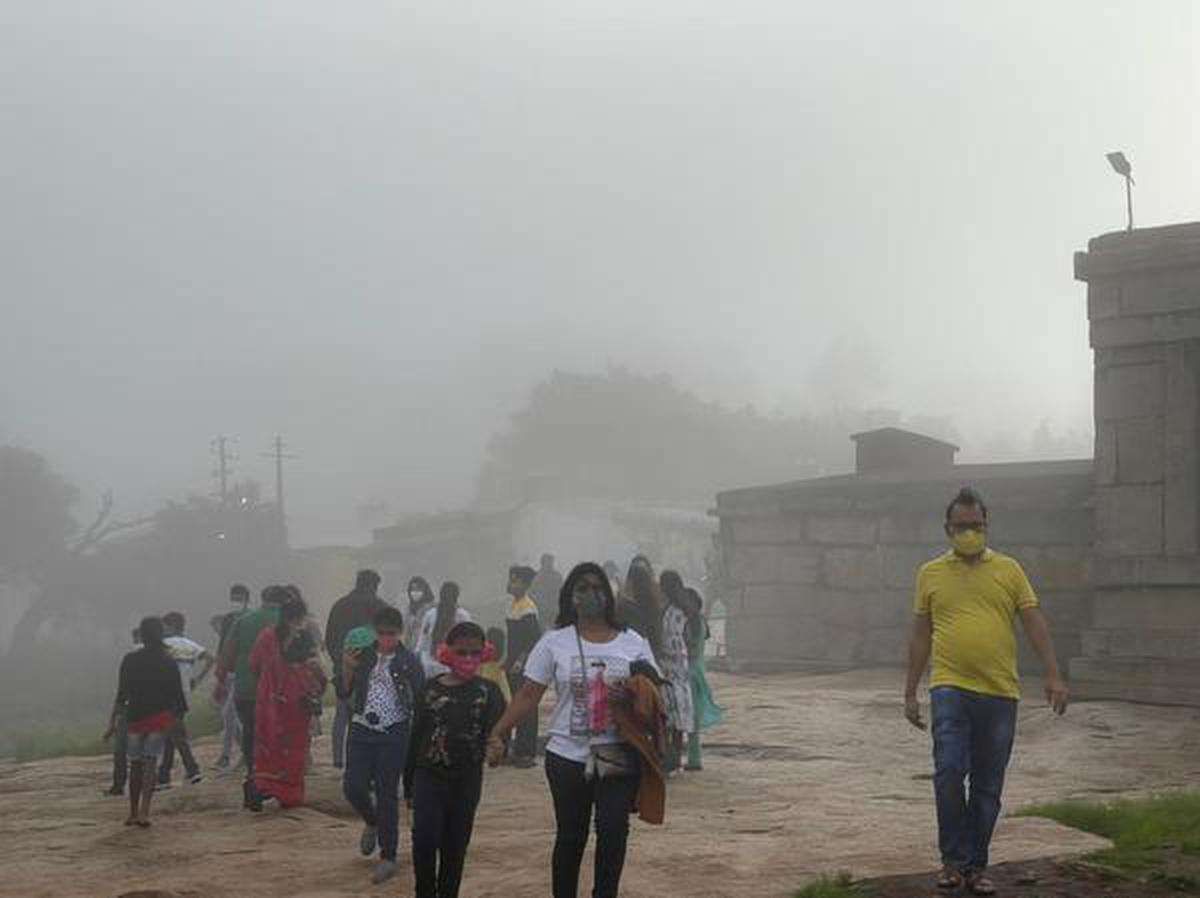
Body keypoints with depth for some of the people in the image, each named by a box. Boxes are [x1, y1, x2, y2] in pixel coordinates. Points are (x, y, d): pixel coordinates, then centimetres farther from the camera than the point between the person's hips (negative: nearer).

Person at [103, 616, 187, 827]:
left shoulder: (130, 660, -1)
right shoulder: (169, 663, 0)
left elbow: (122, 693, -3)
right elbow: (177, 695, 1)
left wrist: (113, 721, 1)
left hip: (135, 718, 1)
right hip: (160, 718, -1)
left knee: (136, 764, 12)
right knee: (150, 764, -5)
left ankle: (133, 813, 17)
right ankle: (144, 811, -20)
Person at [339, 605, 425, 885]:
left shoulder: (409, 662, -2)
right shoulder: (362, 655, 4)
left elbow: (420, 702, -1)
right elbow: (344, 694, 4)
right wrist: (347, 669, -13)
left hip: (394, 734, -2)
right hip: (362, 730, 2)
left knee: (387, 794, 0)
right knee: (353, 786, -5)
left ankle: (388, 858, 10)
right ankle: (372, 822, 30)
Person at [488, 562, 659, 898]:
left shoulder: (634, 643, 5)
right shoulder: (555, 643, 1)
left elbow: (653, 694, 7)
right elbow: (528, 695, -1)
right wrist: (497, 734, -11)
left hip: (619, 757, 0)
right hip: (569, 756, 0)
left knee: (613, 831, -7)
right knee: (570, 836, 9)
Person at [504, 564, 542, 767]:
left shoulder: (528, 608, -16)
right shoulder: (513, 604, 12)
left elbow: (535, 639, -19)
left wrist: (520, 661, -20)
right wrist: (508, 660, 18)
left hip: (525, 667, -9)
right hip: (514, 666, 9)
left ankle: (528, 753, -2)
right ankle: (519, 751, 20)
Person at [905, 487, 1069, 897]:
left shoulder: (1008, 569, 7)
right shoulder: (931, 573, 8)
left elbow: (1035, 623, 4)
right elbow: (920, 636, 11)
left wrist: (1054, 676, -7)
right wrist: (910, 694, 9)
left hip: (1000, 694, 1)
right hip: (950, 689, -1)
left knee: (988, 786, 6)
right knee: (949, 771, -15)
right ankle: (953, 860, -3)